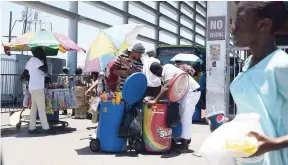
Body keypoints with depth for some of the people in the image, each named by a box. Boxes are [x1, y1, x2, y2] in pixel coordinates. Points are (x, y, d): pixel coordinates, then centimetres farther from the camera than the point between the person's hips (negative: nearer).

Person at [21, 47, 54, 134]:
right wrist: (44, 60, -7)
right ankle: (46, 128, -4)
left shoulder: (30, 61, 17)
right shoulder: (36, 60, -13)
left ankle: (32, 128, 10)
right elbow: (45, 70, -19)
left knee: (34, 108, 9)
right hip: (37, 88, -10)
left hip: (33, 87, 10)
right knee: (41, 109, -7)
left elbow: (24, 74, 18)